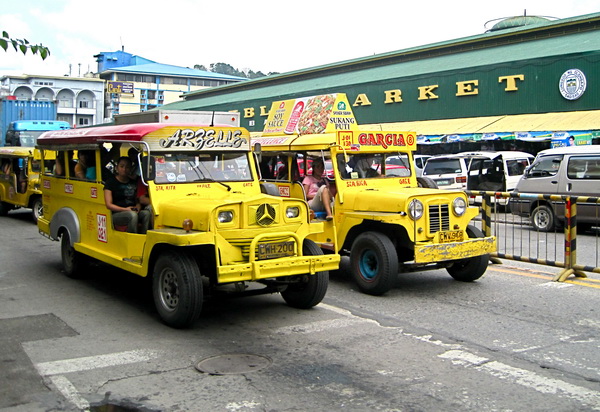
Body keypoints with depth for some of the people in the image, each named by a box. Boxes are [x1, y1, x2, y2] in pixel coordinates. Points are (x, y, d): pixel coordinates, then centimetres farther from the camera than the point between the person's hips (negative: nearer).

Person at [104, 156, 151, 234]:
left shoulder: (133, 183, 18)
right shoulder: (111, 182, 3)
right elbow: (109, 205, -4)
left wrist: (138, 207, -4)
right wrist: (125, 209, -14)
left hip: (133, 212, 5)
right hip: (116, 215, -5)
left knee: (146, 213, -27)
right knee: (132, 215, -35)